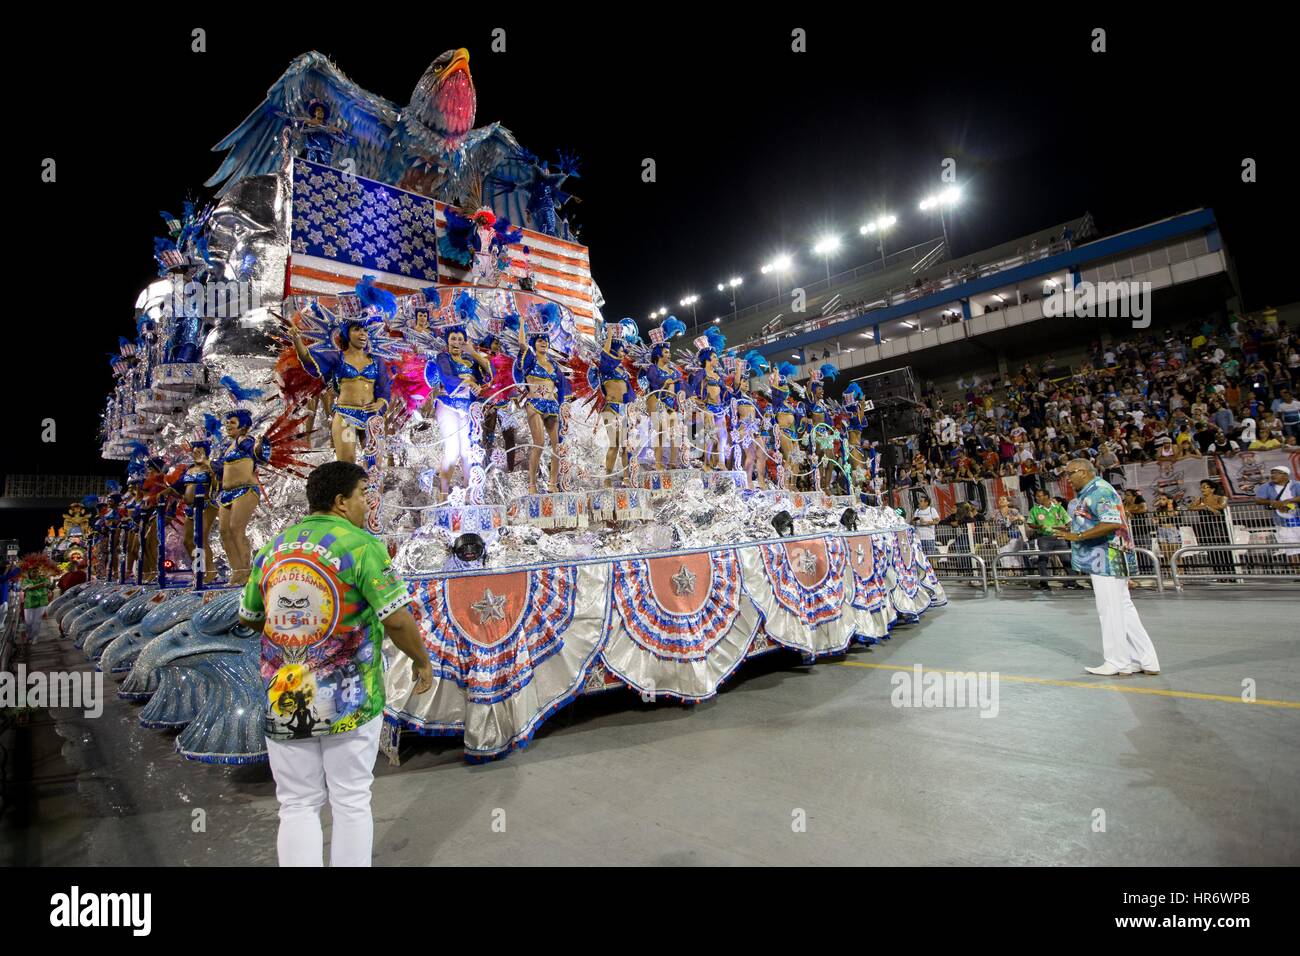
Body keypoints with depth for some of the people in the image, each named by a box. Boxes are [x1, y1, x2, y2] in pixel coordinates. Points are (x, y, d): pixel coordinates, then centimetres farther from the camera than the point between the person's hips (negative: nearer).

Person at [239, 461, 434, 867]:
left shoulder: (273, 548, 4)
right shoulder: (361, 545, -13)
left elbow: (248, 617, 16)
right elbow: (396, 619, -19)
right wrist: (422, 660, -3)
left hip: (283, 701, 5)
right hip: (348, 701, -4)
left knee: (297, 806, 16)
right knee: (351, 802, 12)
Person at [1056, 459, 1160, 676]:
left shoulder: (1099, 490, -14)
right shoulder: (1086, 494, 17)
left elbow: (1112, 523, -25)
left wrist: (1077, 536, -22)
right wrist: (1069, 532, 10)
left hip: (1107, 559, -10)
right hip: (1101, 560, 10)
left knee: (1110, 611, -2)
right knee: (1124, 610, 13)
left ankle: (1116, 663, 7)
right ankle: (1145, 660, 20)